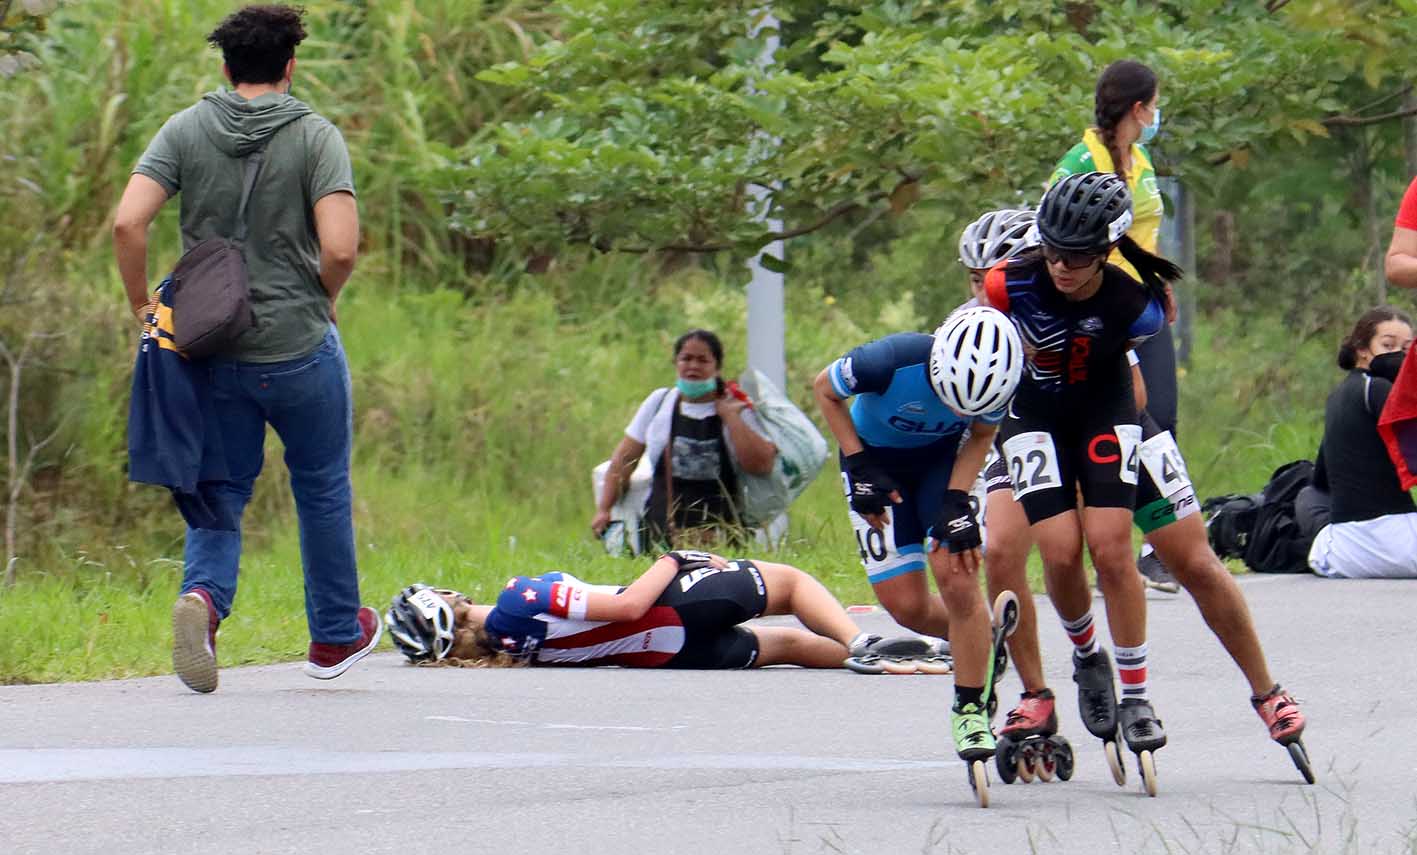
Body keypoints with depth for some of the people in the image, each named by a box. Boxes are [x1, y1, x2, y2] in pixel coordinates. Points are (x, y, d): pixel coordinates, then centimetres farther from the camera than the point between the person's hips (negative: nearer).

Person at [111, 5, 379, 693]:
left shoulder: (185, 131, 0)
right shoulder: (315, 137, -7)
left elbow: (127, 223, -11)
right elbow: (340, 249, -17)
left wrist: (143, 309, 2)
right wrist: (321, 301, 4)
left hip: (212, 352, 2)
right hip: (299, 347, -2)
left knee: (220, 495, 11)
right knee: (322, 489, 18)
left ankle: (202, 597, -19)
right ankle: (335, 636, 28)